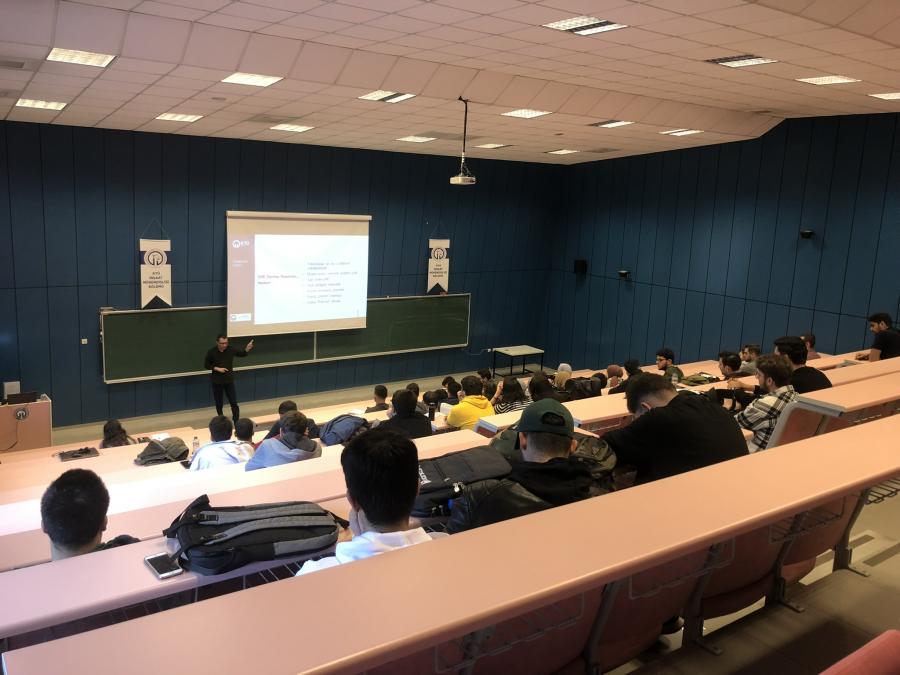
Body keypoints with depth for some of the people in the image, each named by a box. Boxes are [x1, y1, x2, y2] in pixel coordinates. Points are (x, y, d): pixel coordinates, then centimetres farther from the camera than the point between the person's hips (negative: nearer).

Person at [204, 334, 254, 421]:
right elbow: (206, 365, -3)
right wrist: (217, 368, -17)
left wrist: (247, 349, -15)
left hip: (229, 380, 1)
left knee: (234, 403, -2)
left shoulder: (231, 350, -7)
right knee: (219, 404, 12)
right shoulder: (211, 352, -11)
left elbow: (242, 354, 6)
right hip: (217, 381, -1)